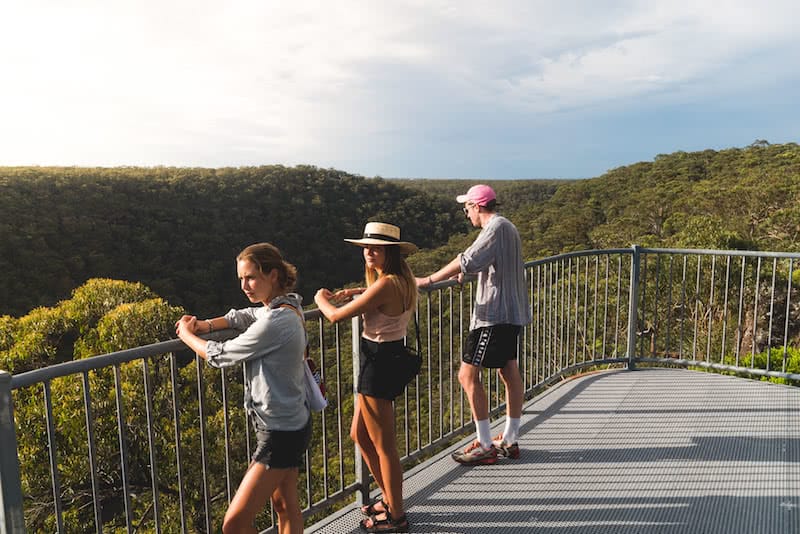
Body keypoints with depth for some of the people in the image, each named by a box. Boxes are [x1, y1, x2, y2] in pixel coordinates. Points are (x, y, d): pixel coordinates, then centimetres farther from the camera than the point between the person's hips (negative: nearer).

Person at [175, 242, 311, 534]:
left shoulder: (275, 322, -26)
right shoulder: (288, 306, 3)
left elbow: (219, 356, -15)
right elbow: (243, 316, 20)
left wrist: (186, 334, 3)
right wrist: (207, 325, 3)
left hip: (280, 433, -10)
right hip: (291, 423, 10)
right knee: (286, 506, 23)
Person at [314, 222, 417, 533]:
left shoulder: (385, 285, -24)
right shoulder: (401, 279, 6)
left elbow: (336, 316, -20)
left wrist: (321, 298, 1)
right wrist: (359, 295, 14)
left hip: (379, 364, -10)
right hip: (385, 358, 10)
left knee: (383, 445, 6)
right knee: (359, 435, 22)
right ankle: (390, 499, 38)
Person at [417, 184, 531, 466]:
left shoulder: (496, 227, -14)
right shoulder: (507, 227, 18)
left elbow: (468, 261, -26)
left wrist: (429, 280, -20)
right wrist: (464, 271, 45)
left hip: (493, 313, -11)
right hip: (511, 311, 11)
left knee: (468, 375, -7)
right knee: (509, 372, 14)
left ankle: (485, 447, -1)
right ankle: (509, 441, 25)